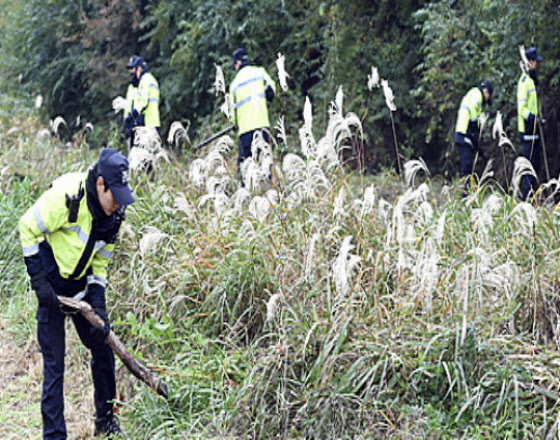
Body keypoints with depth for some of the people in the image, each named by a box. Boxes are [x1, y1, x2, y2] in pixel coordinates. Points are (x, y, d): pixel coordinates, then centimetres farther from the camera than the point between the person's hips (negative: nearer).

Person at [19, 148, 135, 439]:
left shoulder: (114, 214, -4)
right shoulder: (65, 197, -26)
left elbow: (100, 262, 6)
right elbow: (27, 229, -16)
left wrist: (98, 305, -4)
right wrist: (39, 281, -17)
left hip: (80, 287, 6)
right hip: (51, 289, -6)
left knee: (103, 350, 10)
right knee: (53, 364, -6)